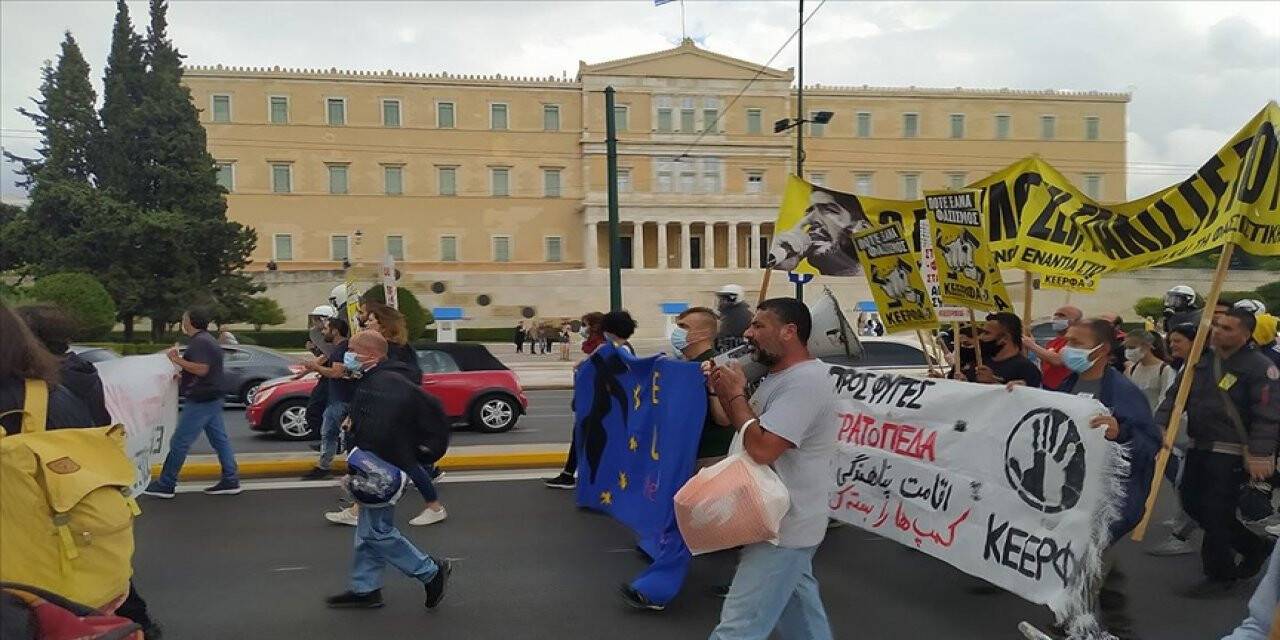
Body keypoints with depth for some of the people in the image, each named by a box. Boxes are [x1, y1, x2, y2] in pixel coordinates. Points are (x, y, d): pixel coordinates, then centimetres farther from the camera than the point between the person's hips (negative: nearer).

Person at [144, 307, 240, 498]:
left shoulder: (199, 342, -15)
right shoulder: (207, 339, 17)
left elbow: (201, 369, -25)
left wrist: (177, 360, -18)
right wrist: (180, 361, 18)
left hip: (200, 401, -11)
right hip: (212, 399, 11)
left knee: (179, 442, -3)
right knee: (220, 440, 9)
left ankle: (165, 485, 3)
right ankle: (231, 481, 10)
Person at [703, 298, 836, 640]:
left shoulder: (805, 381, -24)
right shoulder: (781, 375, 10)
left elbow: (762, 448, -31)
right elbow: (745, 425, 16)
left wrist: (735, 393, -17)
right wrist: (725, 391, -2)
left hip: (784, 525, -11)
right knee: (798, 603, 24)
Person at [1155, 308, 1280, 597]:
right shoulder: (1202, 361, 8)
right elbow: (1176, 395, 8)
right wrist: (1160, 426, -7)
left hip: (1231, 454, -8)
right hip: (1199, 448, 8)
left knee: (1216, 512, -4)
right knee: (1193, 503, 15)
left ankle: (1220, 576, 14)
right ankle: (1254, 546, 33)